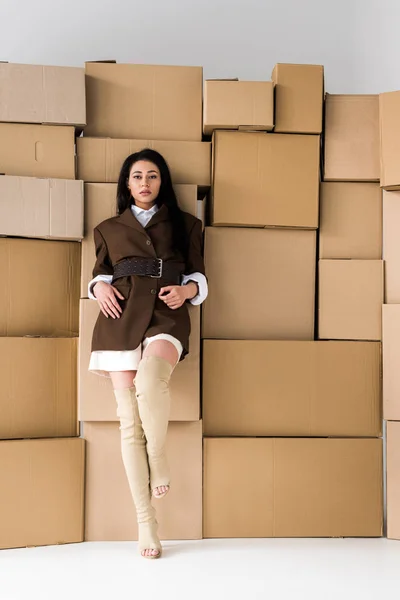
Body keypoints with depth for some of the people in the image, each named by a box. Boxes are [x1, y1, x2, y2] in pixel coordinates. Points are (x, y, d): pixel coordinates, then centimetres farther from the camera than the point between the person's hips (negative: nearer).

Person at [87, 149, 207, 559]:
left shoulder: (184, 224, 18)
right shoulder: (108, 229, 21)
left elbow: (197, 276, 17)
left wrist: (187, 289, -5)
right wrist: (100, 288, 0)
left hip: (166, 317, -1)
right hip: (121, 320, 2)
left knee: (150, 380, -36)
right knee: (129, 420, -9)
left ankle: (158, 458, -10)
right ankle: (145, 522, -4)